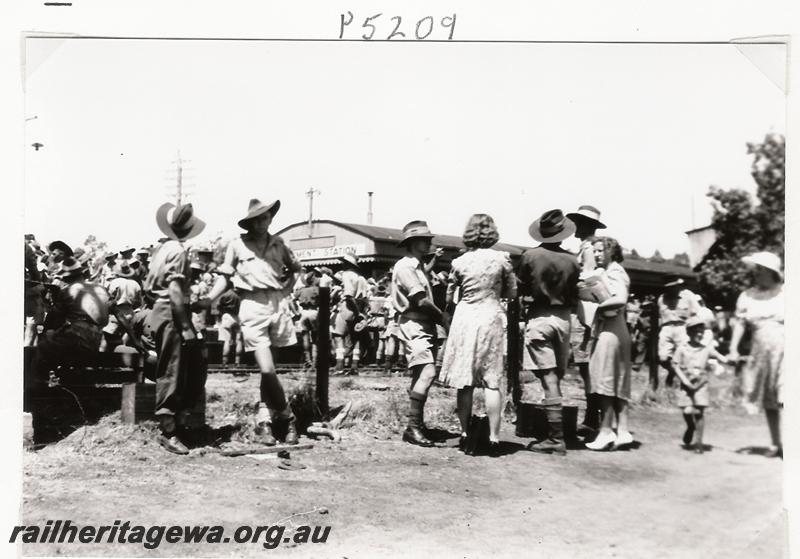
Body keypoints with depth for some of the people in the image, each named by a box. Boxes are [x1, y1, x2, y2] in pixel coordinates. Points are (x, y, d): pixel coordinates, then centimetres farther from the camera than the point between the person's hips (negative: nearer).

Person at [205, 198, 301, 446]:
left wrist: (286, 289, 8)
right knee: (267, 370, -10)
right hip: (252, 306, -2)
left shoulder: (277, 243, 11)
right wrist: (207, 299, -5)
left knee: (267, 369, 6)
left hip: (278, 304, 2)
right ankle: (287, 417, 7)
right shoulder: (237, 244, 5)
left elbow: (295, 268, 23)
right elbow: (225, 276, 7)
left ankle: (264, 421, 18)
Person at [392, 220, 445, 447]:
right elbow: (422, 301, -15)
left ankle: (415, 426, 17)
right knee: (427, 372, -20)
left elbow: (426, 298, 13)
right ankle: (413, 427, -19)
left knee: (420, 377, 11)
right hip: (414, 324, -10)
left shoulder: (418, 266, 21)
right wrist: (443, 317, -5)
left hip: (425, 325, 10)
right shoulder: (405, 266, -10)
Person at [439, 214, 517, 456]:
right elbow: (512, 293, 5)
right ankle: (493, 438, 2)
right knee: (492, 381, 3)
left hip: (464, 317, 1)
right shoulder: (501, 258, -3)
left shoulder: (460, 261, -1)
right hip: (491, 318, -1)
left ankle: (465, 435, 11)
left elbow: (449, 296, 5)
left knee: (464, 381, 7)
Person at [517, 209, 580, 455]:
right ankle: (556, 434, 20)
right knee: (557, 377, 13)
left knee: (549, 379, -6)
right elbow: (575, 298, 5)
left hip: (539, 317, -3)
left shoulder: (530, 256, -8)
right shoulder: (572, 260, -1)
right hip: (563, 318, 3)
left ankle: (556, 438, -9)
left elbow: (521, 290, 2)